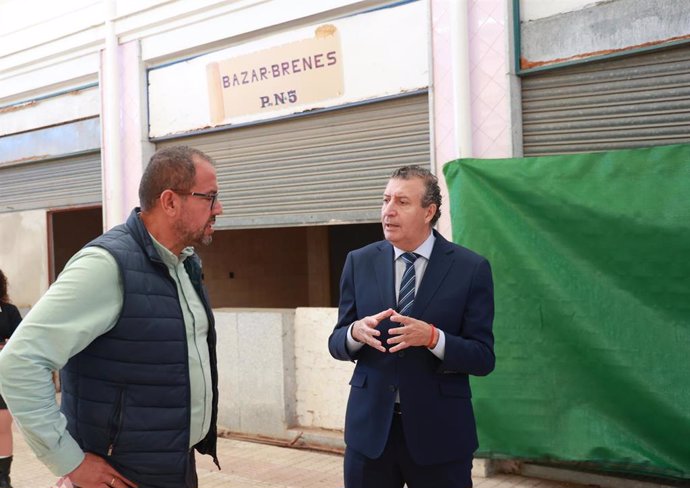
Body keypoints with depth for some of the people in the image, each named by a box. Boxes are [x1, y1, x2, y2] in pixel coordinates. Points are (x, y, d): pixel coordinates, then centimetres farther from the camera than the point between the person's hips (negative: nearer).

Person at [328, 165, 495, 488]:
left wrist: (432, 337, -24)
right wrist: (357, 332, -16)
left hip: (439, 431, -2)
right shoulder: (360, 262, 3)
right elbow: (336, 344, 6)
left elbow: (483, 359, -7)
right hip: (369, 427, 3)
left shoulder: (470, 268, -5)